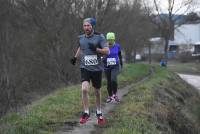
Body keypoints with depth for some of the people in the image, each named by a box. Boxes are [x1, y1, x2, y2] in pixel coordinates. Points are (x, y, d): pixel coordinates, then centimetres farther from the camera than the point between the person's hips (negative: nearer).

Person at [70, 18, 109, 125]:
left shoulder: (99, 37, -8)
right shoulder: (81, 38, 3)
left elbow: (107, 51, -13)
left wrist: (96, 49, -26)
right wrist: (75, 57, 18)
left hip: (97, 68, -1)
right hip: (85, 68, 1)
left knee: (97, 92, 12)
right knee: (84, 89, -19)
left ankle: (99, 113, 33)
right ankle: (86, 113, -7)